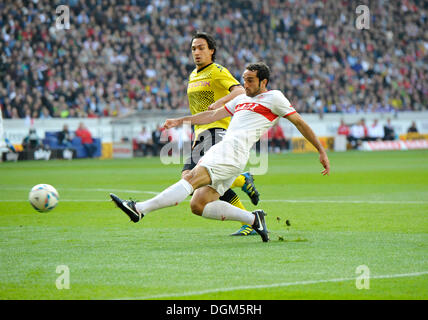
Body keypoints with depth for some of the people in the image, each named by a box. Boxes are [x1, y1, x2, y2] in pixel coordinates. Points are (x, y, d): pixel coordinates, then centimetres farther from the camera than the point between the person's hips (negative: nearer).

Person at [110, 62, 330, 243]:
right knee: (198, 205, -6)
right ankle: (252, 219, 1)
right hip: (220, 149, 9)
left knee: (192, 179, -24)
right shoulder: (242, 99, 31)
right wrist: (180, 121, 27)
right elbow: (213, 115, 34)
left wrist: (321, 151, 9)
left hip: (234, 151, -9)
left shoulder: (274, 98, 10)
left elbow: (299, 123, 12)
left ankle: (140, 209, -37)